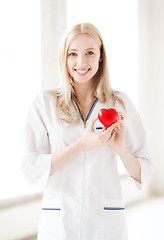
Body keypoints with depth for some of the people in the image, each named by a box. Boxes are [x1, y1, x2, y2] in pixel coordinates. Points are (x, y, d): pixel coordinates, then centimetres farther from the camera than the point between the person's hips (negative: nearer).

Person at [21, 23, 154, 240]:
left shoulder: (121, 104, 0)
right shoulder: (44, 103, -2)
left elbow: (143, 176, 2)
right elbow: (31, 170, -10)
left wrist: (119, 147, -17)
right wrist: (82, 144, -20)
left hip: (106, 223, 1)